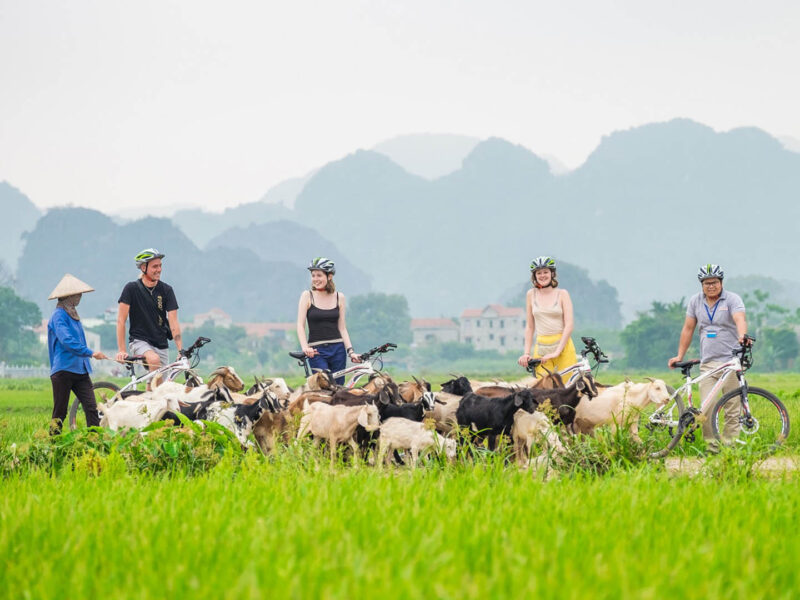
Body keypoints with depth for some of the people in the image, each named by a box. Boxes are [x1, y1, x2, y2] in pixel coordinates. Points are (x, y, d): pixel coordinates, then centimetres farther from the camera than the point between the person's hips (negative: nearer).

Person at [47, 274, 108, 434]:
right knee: (60, 412, -2)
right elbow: (66, 341, -23)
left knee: (91, 408, -7)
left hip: (80, 371, 8)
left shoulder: (73, 315, 18)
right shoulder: (59, 315, -9)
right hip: (63, 371, -8)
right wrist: (90, 353, -28)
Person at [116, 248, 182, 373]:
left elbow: (173, 322, -6)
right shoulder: (132, 288, -7)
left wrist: (181, 351, -17)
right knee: (154, 359, -34)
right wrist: (121, 350, -14)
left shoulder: (166, 290, 0)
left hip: (161, 344, 4)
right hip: (139, 341, -4)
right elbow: (121, 320, -7)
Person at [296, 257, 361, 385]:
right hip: (316, 350, -3)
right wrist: (305, 348, -18)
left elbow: (342, 327, 10)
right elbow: (300, 325, -3)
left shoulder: (339, 297, 8)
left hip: (337, 349, 3)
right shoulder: (307, 296, 1)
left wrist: (350, 351, -1)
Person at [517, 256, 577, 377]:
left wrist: (557, 351, -14)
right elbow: (529, 326, 10)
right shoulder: (531, 294, 9)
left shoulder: (562, 294, 2)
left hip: (563, 345, -2)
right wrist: (526, 353, 1)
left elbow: (569, 325, -5)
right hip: (541, 348, 2)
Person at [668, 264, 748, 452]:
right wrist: (679, 356, 14)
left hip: (730, 362, -3)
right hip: (707, 363, 3)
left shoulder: (732, 299, -2)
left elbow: (740, 319, -21)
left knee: (732, 410, -3)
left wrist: (742, 336, -41)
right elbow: (688, 329, 17)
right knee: (706, 410, -6)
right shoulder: (696, 301, 10)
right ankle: (711, 447, 3)